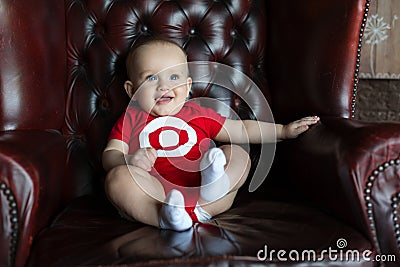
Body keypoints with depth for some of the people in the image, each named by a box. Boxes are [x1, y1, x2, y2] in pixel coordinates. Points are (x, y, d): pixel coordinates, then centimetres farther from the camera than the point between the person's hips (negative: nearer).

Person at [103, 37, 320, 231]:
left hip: (199, 187, 3)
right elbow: (110, 156, 6)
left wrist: (284, 131, 18)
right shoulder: (130, 120, 16)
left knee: (238, 154, -11)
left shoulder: (198, 114, 22)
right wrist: (130, 160, -18)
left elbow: (241, 130, 25)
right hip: (153, 197, -2)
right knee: (117, 177, -26)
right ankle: (164, 217, -43)